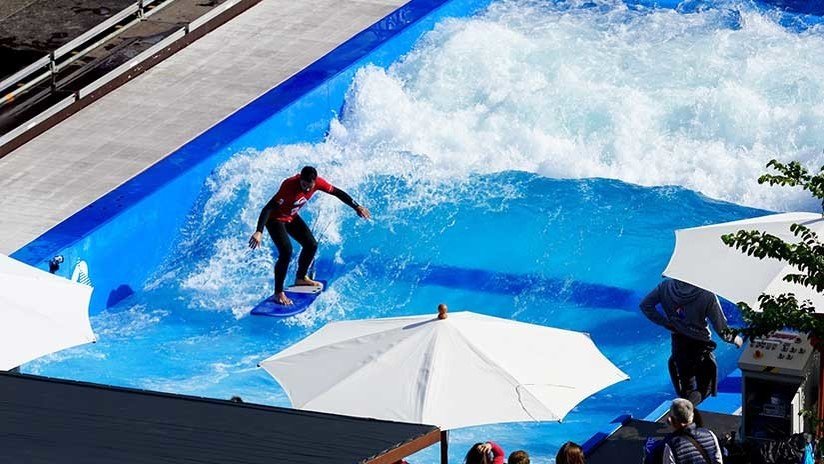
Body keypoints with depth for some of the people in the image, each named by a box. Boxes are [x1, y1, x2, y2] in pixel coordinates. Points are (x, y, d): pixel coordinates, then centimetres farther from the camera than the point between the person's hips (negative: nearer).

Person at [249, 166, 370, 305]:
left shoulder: (317, 182, -19)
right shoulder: (289, 186, -39)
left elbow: (337, 193, -3)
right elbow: (268, 208, -42)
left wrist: (356, 207, -1)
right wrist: (259, 232, -51)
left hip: (292, 217, 7)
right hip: (275, 219, -7)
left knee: (311, 245, 9)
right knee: (286, 252, -22)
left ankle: (300, 278, 33)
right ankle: (278, 293, -13)